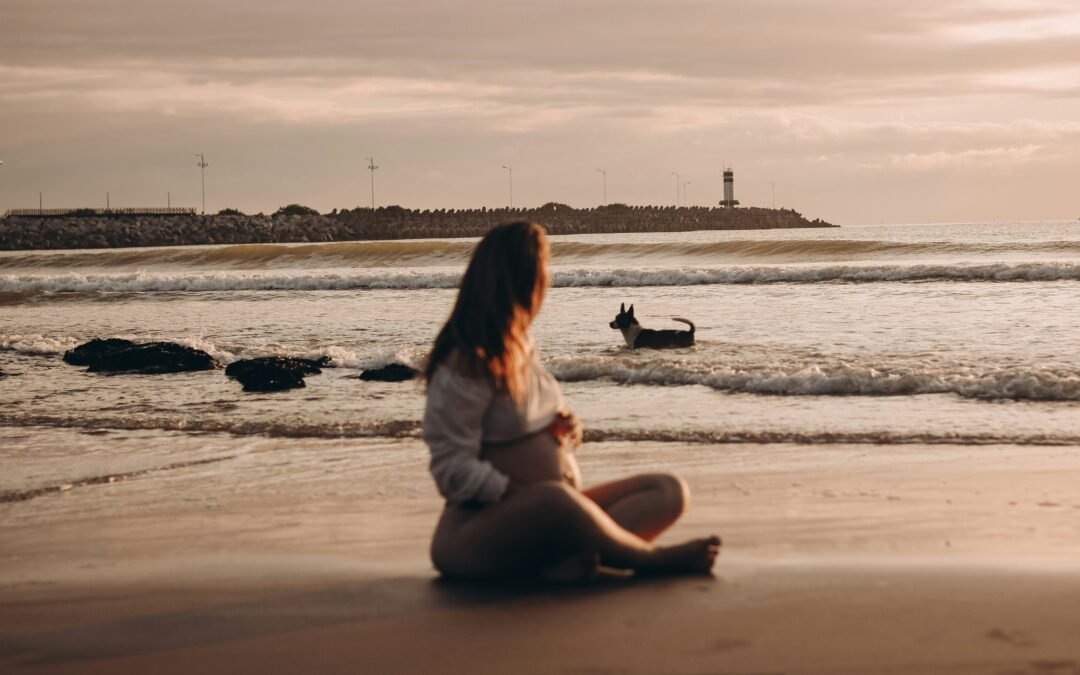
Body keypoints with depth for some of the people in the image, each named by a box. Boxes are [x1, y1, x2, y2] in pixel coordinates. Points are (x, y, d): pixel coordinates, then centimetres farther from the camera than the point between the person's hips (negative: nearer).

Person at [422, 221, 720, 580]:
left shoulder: (522, 347, 12)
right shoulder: (464, 368, -14)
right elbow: (453, 471, -18)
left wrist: (567, 430, 1)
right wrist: (523, 495, -25)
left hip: (551, 518, 9)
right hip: (481, 530, -9)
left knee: (669, 490, -6)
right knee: (554, 497, -41)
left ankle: (570, 556, -33)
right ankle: (654, 559, -20)